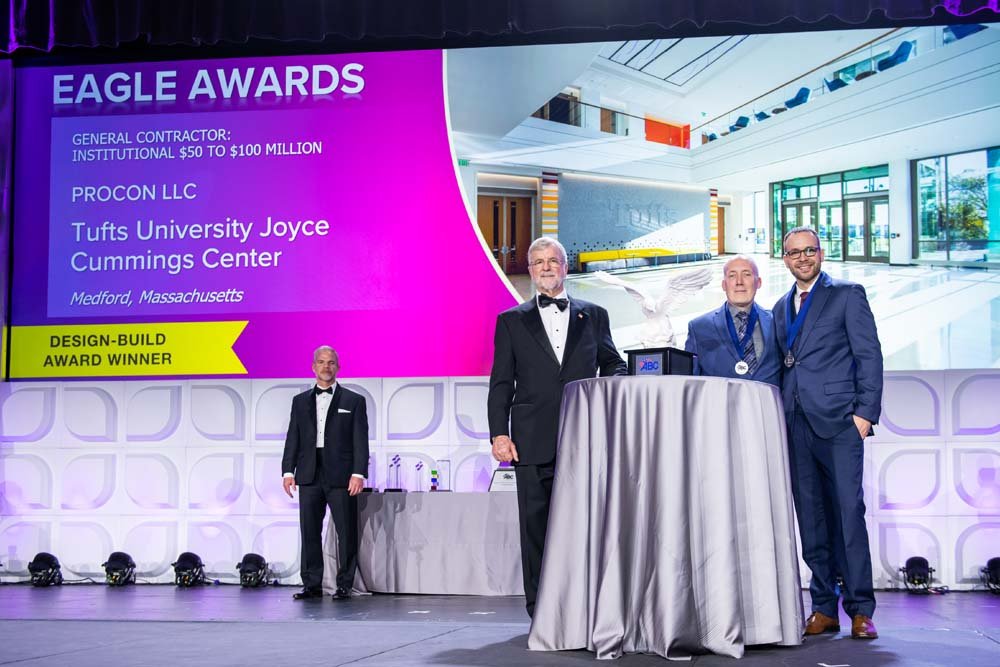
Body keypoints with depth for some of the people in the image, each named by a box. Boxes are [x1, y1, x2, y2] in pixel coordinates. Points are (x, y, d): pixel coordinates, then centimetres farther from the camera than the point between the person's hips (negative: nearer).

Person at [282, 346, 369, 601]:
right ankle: (312, 585, 10)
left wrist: (358, 473, -10)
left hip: (341, 477, -3)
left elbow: (360, 441, 0)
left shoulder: (354, 401, 6)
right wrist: (288, 470, 1)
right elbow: (293, 438, 12)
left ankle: (344, 585, 6)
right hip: (309, 476, 3)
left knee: (346, 533, -2)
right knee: (310, 532, 3)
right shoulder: (300, 401, 16)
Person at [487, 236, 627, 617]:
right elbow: (501, 383, 8)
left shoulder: (594, 316, 15)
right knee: (535, 524, 0)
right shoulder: (512, 322, 13)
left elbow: (613, 364, 19)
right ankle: (541, 611, 6)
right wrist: (499, 433, -2)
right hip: (534, 442, 0)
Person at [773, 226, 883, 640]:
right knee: (811, 517, 5)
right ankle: (824, 608, 10)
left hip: (837, 420, -5)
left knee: (848, 512, -8)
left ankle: (860, 609, -2)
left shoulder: (847, 295, 4)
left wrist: (865, 412, -10)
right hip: (795, 423, 5)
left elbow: (869, 355, -2)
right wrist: (780, 416, 8)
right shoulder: (781, 308, 20)